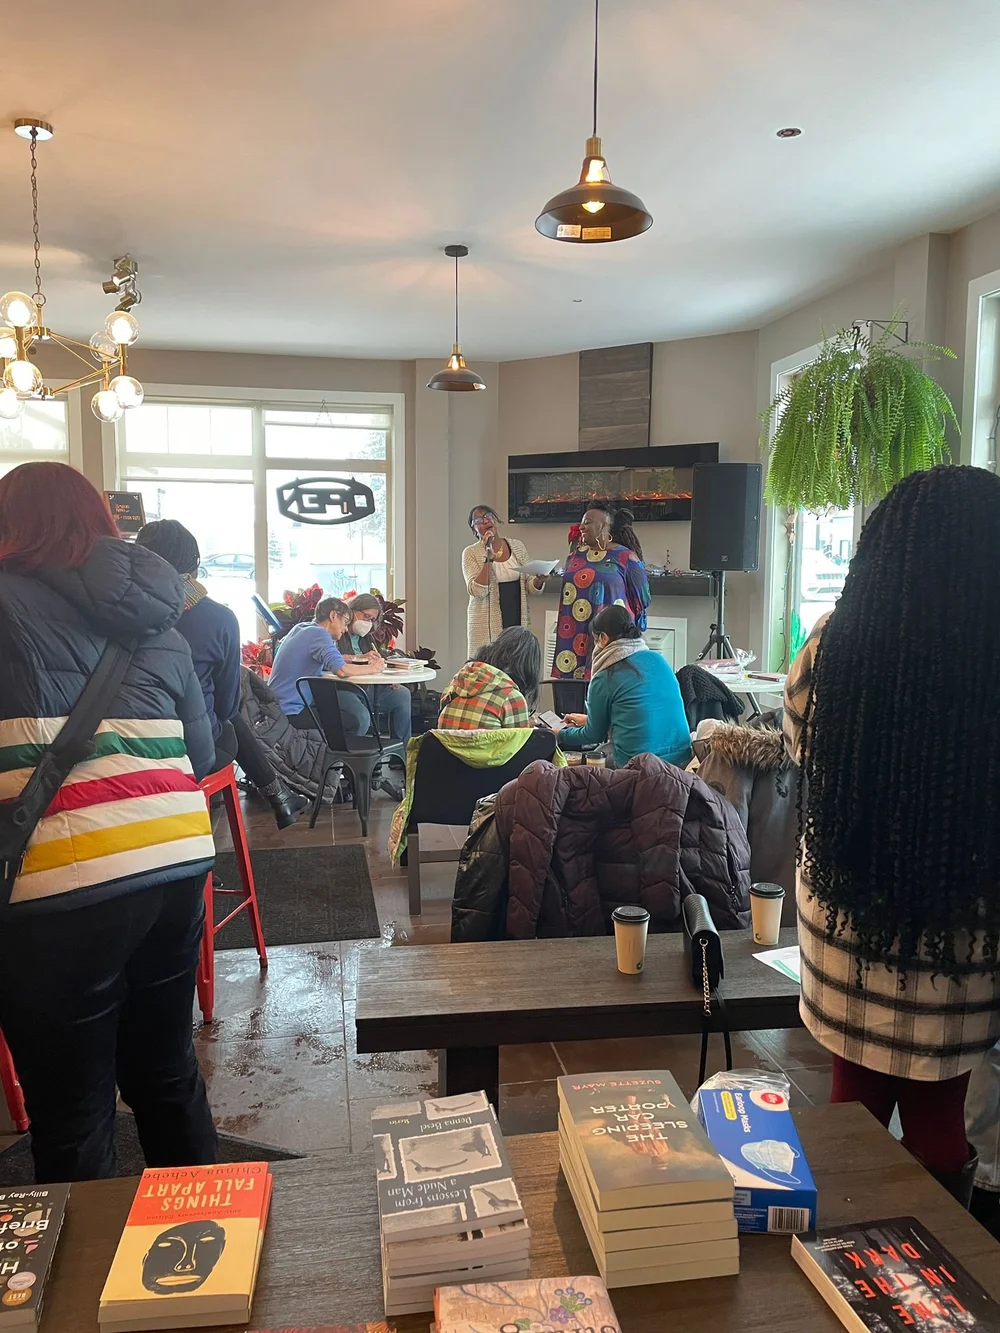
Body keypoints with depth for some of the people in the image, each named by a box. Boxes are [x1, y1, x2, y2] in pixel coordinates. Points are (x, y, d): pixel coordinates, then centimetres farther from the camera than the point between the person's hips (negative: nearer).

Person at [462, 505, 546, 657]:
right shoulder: (471, 553, -2)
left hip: (518, 621, 3)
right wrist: (488, 558, -18)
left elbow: (529, 586, 11)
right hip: (488, 626, -3)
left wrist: (539, 579, -11)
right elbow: (477, 591, -14)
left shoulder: (517, 546, 9)